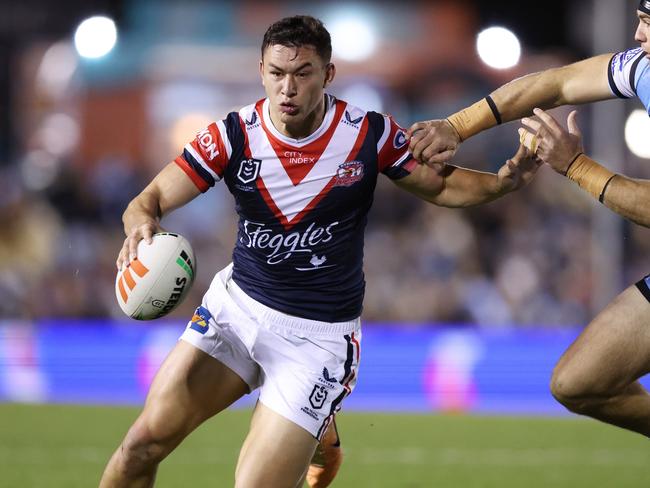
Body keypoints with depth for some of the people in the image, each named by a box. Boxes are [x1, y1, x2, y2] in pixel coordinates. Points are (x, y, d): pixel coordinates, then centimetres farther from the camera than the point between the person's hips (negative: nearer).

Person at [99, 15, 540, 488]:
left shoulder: (370, 133, -13)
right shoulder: (234, 135, -12)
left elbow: (439, 185, 1)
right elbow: (152, 200, -13)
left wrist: (503, 181, -19)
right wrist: (141, 224, -38)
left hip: (318, 335, -2)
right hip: (236, 305, 3)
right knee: (145, 443, -4)